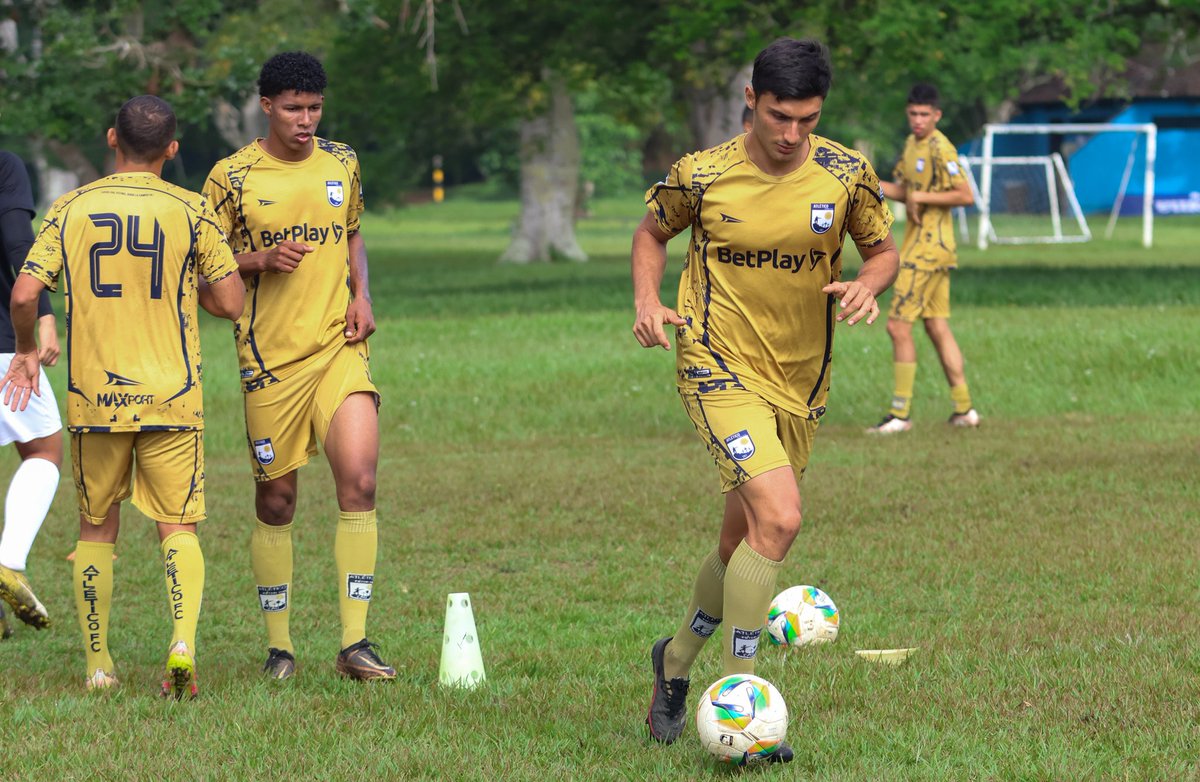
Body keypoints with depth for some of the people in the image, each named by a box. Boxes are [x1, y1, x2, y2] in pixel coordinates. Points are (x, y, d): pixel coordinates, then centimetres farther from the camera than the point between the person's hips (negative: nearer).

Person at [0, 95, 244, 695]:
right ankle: (183, 642, -18)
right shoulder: (190, 212, -3)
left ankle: (97, 664, 14)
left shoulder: (71, 209, 1)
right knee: (178, 528, 4)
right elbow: (230, 303, -2)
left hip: (93, 398, 1)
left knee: (96, 530, 14)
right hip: (172, 397, -1)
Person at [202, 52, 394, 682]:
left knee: (359, 480, -14)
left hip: (339, 346, 2)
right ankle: (278, 645, 19)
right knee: (275, 500, 4)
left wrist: (361, 296, 6)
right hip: (269, 355, -2)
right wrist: (261, 260, -15)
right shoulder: (231, 177, -3)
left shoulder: (341, 163, 8)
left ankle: (354, 643, -10)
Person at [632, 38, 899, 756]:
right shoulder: (702, 176, -9)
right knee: (779, 517, -23)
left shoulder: (845, 174, -5)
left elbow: (883, 250, 9)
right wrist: (648, 301, -7)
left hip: (802, 382, 5)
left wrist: (868, 285, -14)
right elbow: (652, 232, 10)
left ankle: (677, 659, 42)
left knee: (744, 542, 15)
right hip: (719, 367, -5)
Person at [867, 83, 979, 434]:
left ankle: (900, 414, -5)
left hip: (927, 249, -10)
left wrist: (921, 197, -18)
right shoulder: (911, 144, 14)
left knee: (898, 326, -9)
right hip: (936, 248, 10)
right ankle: (964, 409, 14)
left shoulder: (940, 149, -16)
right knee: (937, 327, 11)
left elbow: (966, 195, -21)